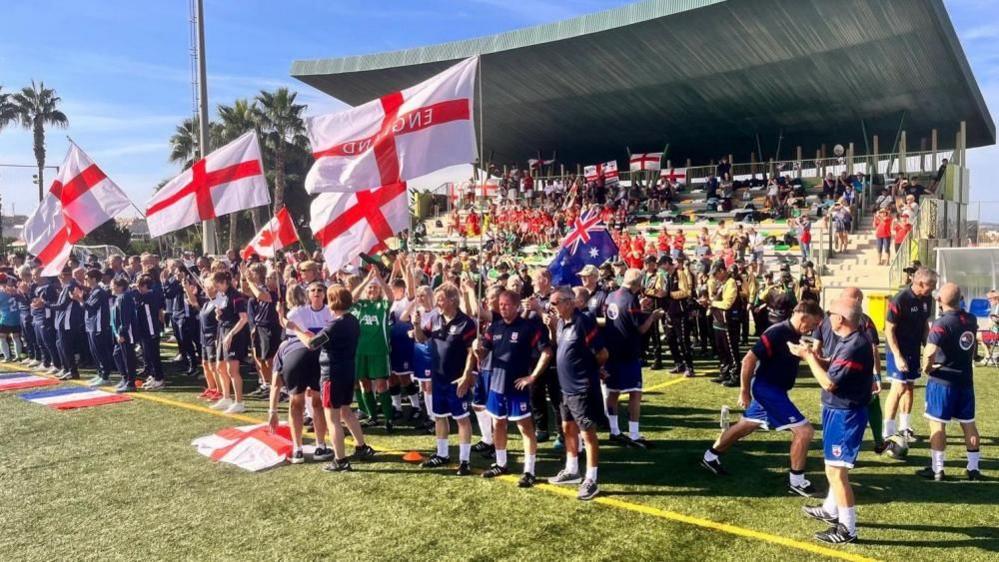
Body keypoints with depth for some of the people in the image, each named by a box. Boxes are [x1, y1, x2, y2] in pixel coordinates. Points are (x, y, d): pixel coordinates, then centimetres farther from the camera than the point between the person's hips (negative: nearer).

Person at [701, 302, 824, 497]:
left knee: (746, 425, 22)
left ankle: (710, 457, 37)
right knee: (804, 430, -9)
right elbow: (749, 360, -23)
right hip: (767, 389, -10)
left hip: (773, 389, 10)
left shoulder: (795, 335, 3)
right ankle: (796, 481, 5)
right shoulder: (777, 333, -24)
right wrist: (744, 391, -18)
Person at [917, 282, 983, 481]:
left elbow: (929, 352, -29)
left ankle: (937, 469, 5)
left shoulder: (942, 323, -19)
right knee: (969, 424, 14)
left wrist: (926, 368, -12)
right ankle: (974, 468, 22)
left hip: (942, 380, -6)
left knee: (937, 424, 1)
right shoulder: (971, 320, 3)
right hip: (966, 379, 6)